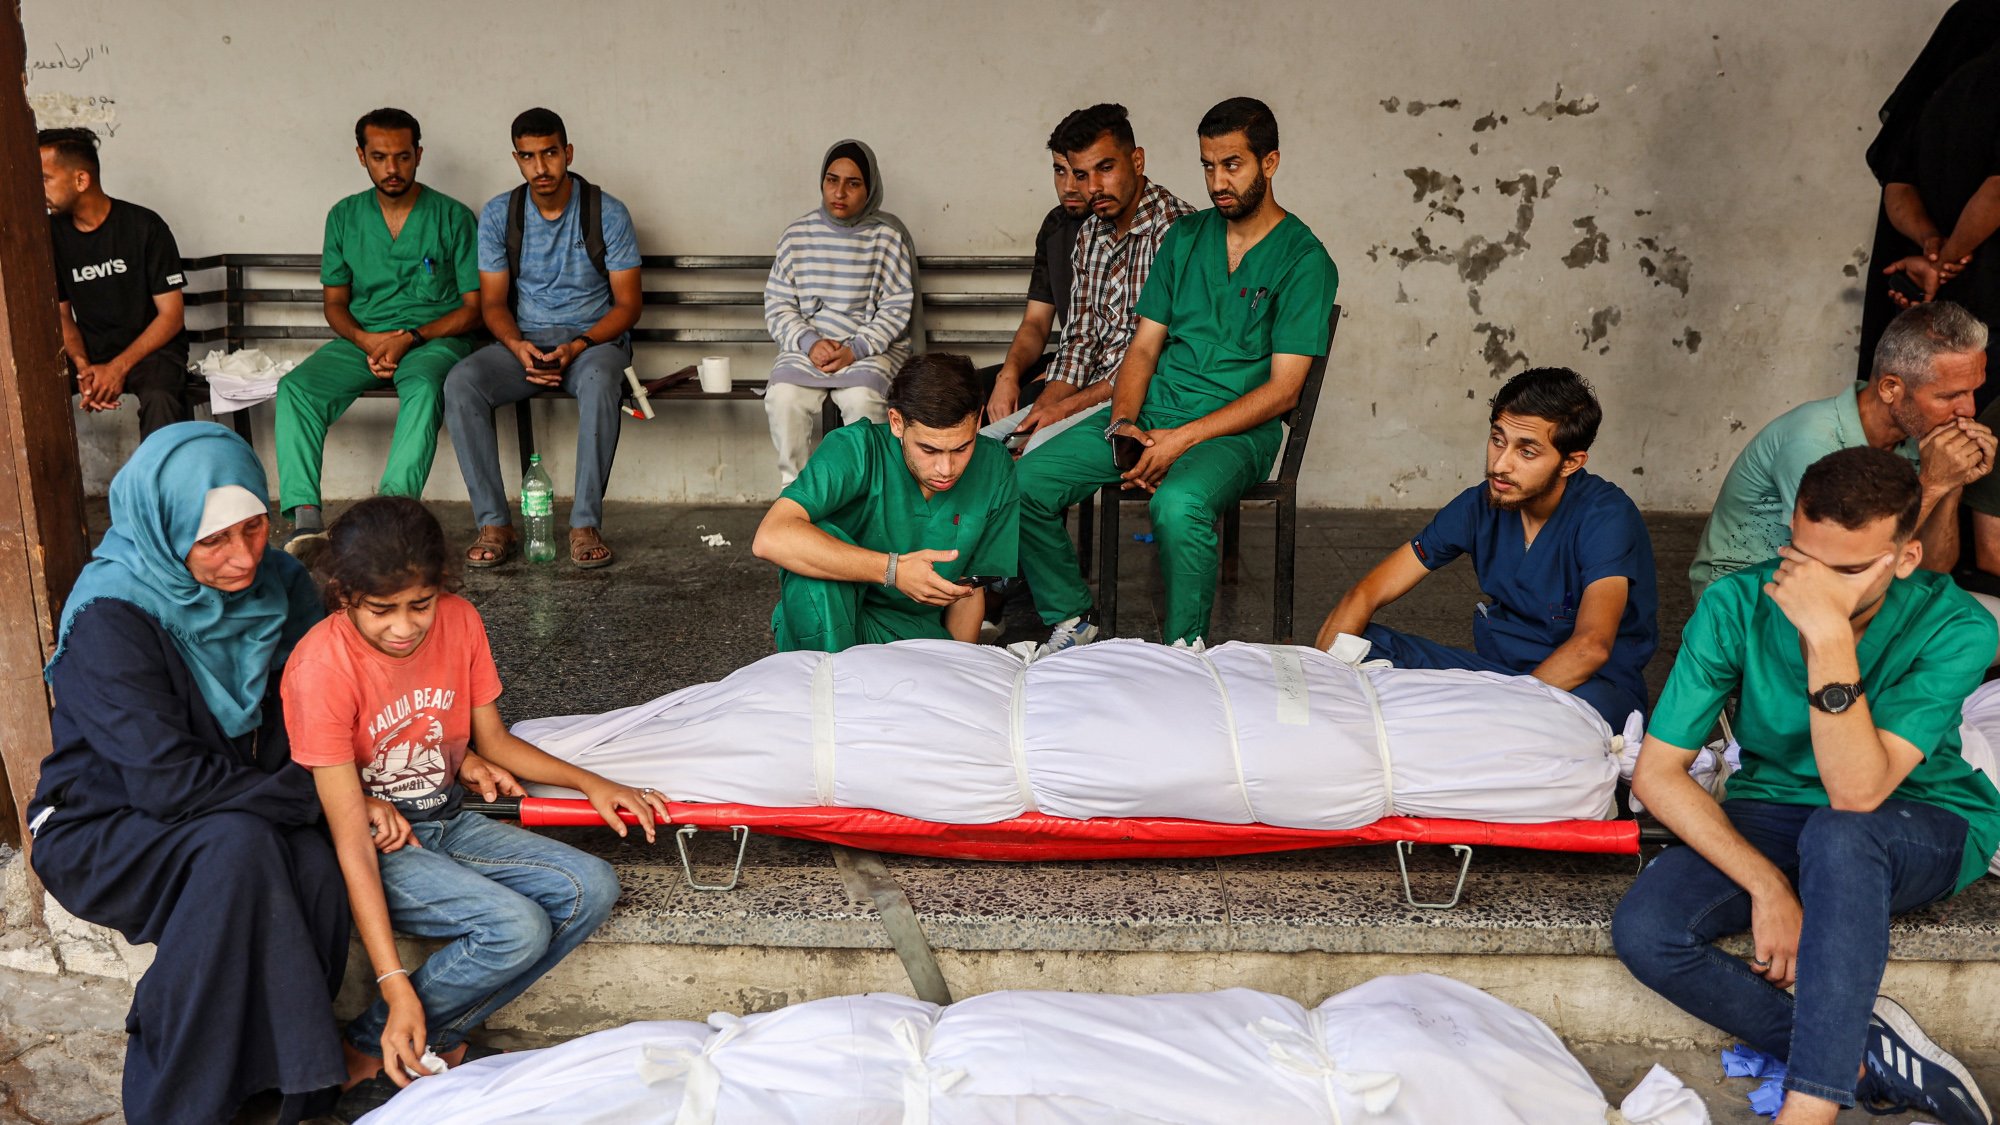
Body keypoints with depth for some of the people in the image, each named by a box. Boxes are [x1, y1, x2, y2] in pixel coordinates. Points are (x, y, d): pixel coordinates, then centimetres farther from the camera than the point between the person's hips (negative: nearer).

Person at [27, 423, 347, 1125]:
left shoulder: (279, 584, -4)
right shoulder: (111, 618, -21)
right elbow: (169, 780, -27)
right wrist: (309, 797, -23)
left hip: (243, 820, 4)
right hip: (102, 829, -4)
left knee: (316, 867, -27)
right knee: (238, 846, -34)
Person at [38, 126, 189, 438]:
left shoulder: (144, 226, -10)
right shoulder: (52, 234, 3)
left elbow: (172, 314, -9)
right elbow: (62, 315, 8)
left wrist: (118, 368, -19)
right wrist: (83, 367, -13)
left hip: (151, 348, -4)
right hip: (89, 353, 4)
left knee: (160, 400, -37)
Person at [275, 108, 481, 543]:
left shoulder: (453, 217, 1)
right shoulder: (344, 217, 11)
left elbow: (473, 307, -2)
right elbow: (335, 303, 14)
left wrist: (410, 339, -16)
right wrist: (366, 340, -10)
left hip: (435, 339, -3)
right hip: (363, 339, 4)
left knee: (422, 387, -38)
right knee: (295, 388, -24)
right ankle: (305, 522, -32)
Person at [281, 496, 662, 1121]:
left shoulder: (459, 622, -6)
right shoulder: (321, 667, -23)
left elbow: (493, 739, 11)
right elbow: (352, 839, -24)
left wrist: (591, 783, -3)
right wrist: (397, 988, -28)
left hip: (449, 823, 6)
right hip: (377, 843, -6)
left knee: (592, 889, -15)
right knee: (516, 928, -27)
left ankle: (438, 1039, -7)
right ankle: (365, 1052, -6)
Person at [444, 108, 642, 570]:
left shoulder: (608, 213, -5)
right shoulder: (498, 214, 2)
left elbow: (628, 304, -4)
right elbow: (493, 301, 4)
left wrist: (578, 347, -21)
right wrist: (518, 346, -18)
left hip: (593, 339, -2)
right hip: (524, 340, 3)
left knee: (598, 381, -39)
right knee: (460, 383, -27)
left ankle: (585, 524, -33)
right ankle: (494, 524, -23)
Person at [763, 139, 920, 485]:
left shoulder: (888, 235, 1)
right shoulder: (798, 233, 7)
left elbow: (897, 308, -2)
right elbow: (778, 305, 6)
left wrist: (856, 350, -15)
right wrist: (810, 343, -12)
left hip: (875, 349, -2)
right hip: (807, 348, 2)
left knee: (862, 399, -33)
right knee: (783, 398, -27)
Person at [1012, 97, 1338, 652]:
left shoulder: (1304, 260, -4)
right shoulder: (1185, 236, 13)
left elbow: (1283, 390, -10)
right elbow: (1143, 346, 12)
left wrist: (1181, 439, -18)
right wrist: (1123, 424, -8)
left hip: (1235, 430, -5)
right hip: (1150, 413, 6)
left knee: (1179, 504, -38)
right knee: (1026, 481, -14)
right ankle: (1072, 620, 5)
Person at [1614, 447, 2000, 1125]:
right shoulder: (1738, 605, -15)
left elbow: (1856, 794, -30)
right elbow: (1656, 773, -13)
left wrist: (1831, 637, -37)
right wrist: (1766, 885, -22)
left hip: (1927, 828, -2)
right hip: (1774, 816, 2)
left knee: (1838, 834, -40)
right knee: (1644, 929, -26)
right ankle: (1867, 1051, -16)